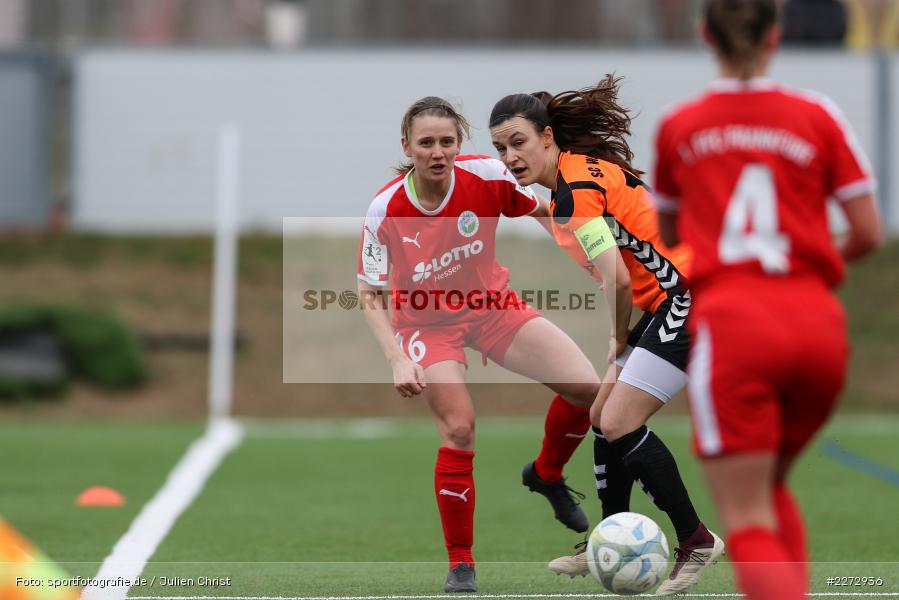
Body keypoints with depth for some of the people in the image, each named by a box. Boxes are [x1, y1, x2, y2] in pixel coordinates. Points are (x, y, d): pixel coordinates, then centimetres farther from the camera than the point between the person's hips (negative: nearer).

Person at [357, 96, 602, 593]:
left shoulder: (487, 177, -19)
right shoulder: (385, 210, -22)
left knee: (585, 389, -14)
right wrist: (397, 360, -25)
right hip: (426, 322, -3)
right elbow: (370, 294, -14)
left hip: (490, 305, 3)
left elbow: (545, 213, 1)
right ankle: (460, 565, -6)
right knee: (458, 427, -23)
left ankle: (547, 475, 18)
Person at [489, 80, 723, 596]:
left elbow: (616, 279, -23)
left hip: (686, 299, -10)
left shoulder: (575, 188, -17)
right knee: (604, 416, 14)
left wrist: (619, 341, -5)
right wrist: (623, 345, 12)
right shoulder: (583, 170, 14)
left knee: (619, 424, -14)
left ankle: (696, 540, -5)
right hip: (670, 303, 10)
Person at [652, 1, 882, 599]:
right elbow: (869, 232, 4)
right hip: (819, 326, 2)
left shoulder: (678, 128, 8)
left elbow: (667, 240, 20)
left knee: (748, 519, -4)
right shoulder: (818, 117, 6)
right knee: (771, 487, 24)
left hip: (730, 324, -2)